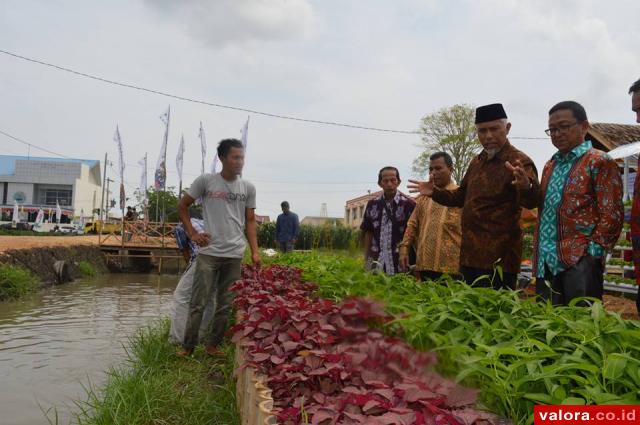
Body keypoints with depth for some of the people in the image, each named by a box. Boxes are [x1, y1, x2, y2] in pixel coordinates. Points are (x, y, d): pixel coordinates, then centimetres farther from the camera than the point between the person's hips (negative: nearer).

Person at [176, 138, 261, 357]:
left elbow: (250, 221, 10)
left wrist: (255, 251, 3)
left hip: (235, 255, 3)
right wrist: (192, 234, -1)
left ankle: (212, 345, 24)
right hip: (208, 253, -3)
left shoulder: (248, 188, 5)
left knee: (225, 305, 9)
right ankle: (188, 347, 16)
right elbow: (182, 206, 8)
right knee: (198, 303, 2)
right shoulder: (205, 181, -2)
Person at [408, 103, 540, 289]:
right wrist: (435, 192, 14)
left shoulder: (519, 162, -10)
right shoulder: (477, 162, 15)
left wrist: (526, 187, -46)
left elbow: (531, 201, -25)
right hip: (470, 256, 8)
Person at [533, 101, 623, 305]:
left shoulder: (599, 163, -3)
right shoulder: (550, 165, 19)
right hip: (546, 262, 7)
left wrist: (593, 250, -14)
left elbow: (612, 215, -8)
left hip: (580, 261, -6)